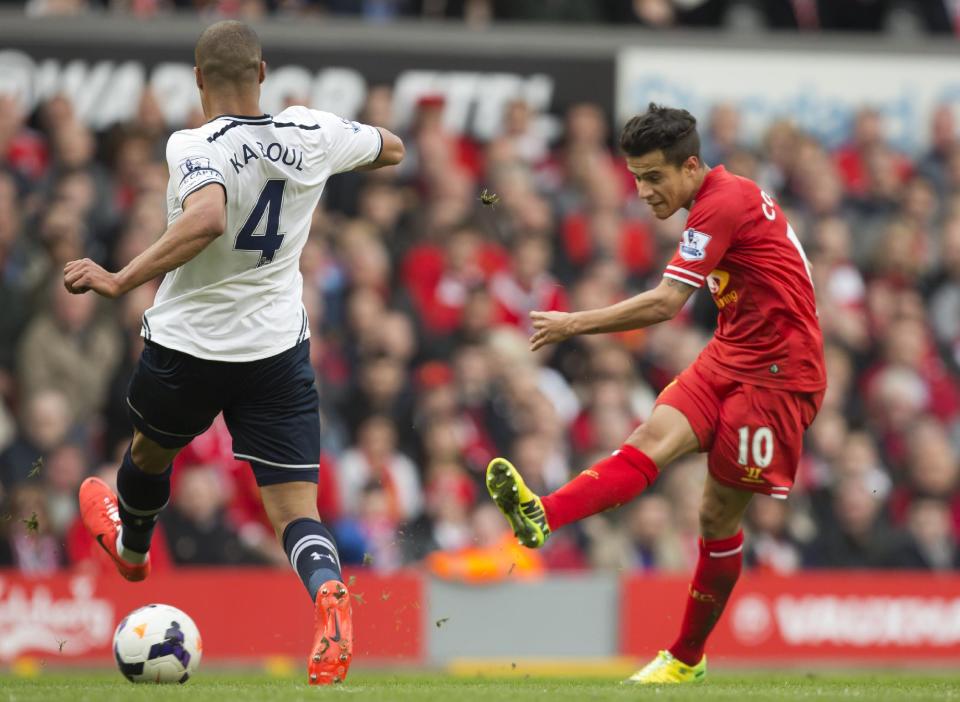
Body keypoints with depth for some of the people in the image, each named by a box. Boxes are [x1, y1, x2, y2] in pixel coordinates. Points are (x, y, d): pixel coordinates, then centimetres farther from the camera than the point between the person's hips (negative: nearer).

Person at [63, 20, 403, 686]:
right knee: (297, 509, -2)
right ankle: (329, 594, -33)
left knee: (150, 452, 30)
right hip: (279, 350, 2)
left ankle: (131, 547, 59)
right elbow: (391, 149, 16)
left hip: (187, 344, -2)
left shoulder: (196, 147, -19)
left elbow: (206, 220, -40)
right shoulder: (311, 134, -4)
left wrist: (120, 281, -36)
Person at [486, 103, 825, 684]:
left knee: (719, 515, -2)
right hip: (730, 359, 8)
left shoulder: (722, 205, -18)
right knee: (653, 439, -15)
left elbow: (665, 303, -24)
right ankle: (543, 517, -35)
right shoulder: (728, 197, 12)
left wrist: (576, 324, -19)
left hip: (776, 374, -8)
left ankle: (688, 657, 5)